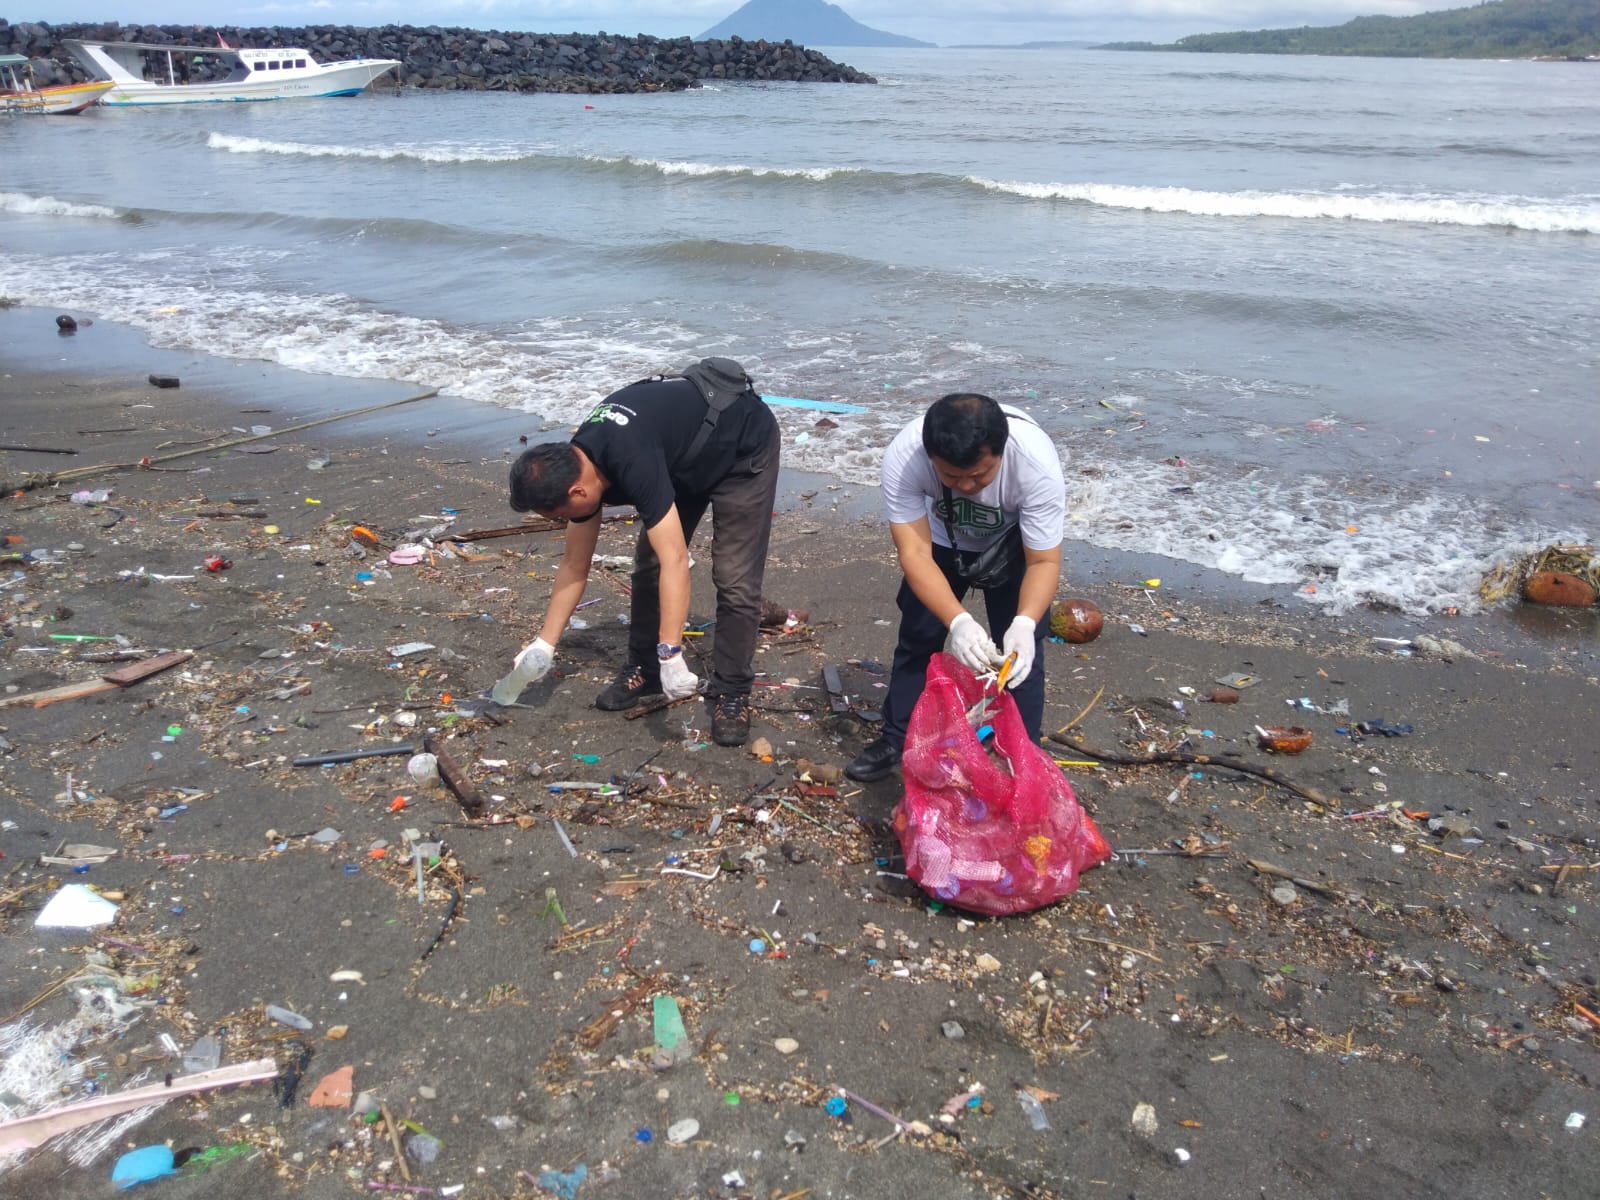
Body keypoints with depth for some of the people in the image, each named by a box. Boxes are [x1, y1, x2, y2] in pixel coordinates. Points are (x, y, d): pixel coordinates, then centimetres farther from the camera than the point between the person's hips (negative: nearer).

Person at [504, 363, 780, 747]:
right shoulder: (576, 468, -13)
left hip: (745, 449, -8)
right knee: (648, 564, 5)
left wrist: (671, 655, -45)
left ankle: (732, 692, -1)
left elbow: (675, 561, -44)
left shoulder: (632, 463, -40)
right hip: (687, 461, 8)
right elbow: (574, 564, -2)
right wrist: (545, 644, -1)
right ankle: (644, 670, 19)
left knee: (735, 579, -13)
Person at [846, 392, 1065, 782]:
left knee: (1019, 651, -7)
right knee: (916, 638, 7)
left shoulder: (1037, 462, -40)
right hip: (942, 541, 1)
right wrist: (958, 621, -52)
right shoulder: (902, 457, -38)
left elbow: (1044, 562, -31)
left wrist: (1025, 624, -50)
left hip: (1013, 546, -1)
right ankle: (896, 741, 26)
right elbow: (914, 553, -37)